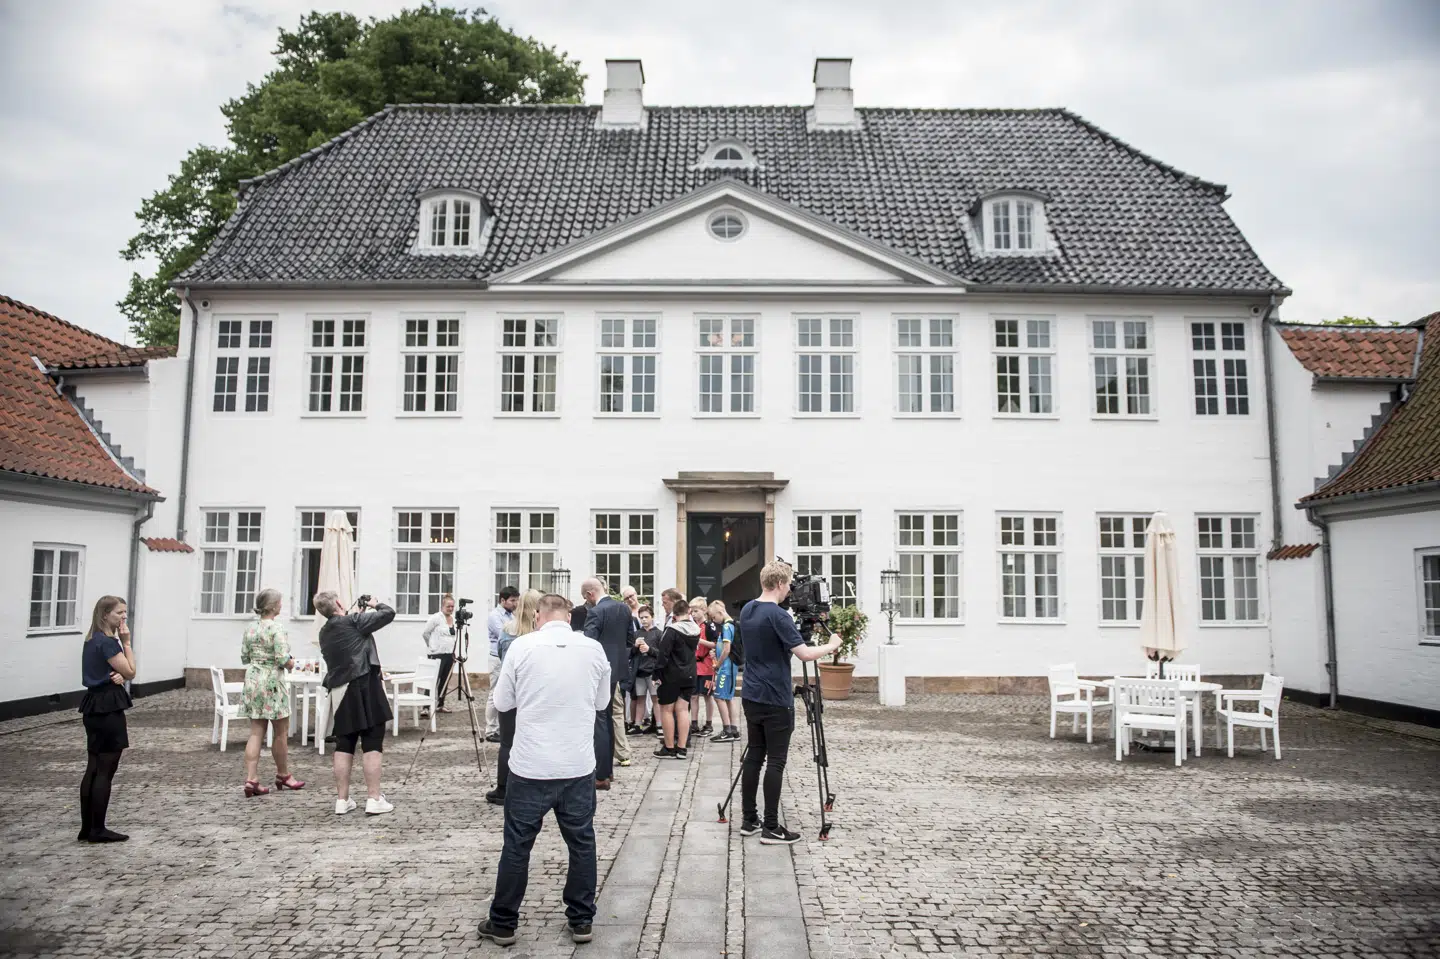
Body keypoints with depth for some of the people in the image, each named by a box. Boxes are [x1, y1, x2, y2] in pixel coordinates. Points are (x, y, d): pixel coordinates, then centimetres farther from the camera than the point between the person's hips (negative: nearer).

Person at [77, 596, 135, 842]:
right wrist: (126, 642, -8)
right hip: (108, 707, -10)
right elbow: (130, 672, -12)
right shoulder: (107, 642, -17)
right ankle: (98, 829, 3)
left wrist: (118, 676, -7)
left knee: (93, 769, 12)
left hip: (94, 705, 10)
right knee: (106, 770, -3)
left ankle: (87, 828, 17)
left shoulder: (93, 640, 14)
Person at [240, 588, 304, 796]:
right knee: (281, 732, 9)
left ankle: (251, 779, 0)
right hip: (272, 682, -6)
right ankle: (283, 776, 21)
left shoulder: (249, 628, 6)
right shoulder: (277, 627, -15)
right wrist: (291, 663, 1)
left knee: (256, 733, 7)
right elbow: (283, 659, -19)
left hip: (253, 680, 6)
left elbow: (244, 658, 11)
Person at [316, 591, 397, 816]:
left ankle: (342, 800, 12)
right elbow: (389, 613, -6)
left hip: (340, 691, 7)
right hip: (364, 687, -6)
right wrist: (374, 604, 12)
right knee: (372, 744, -3)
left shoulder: (325, 632, 11)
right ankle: (374, 799, -4)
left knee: (344, 745, 10)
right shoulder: (352, 622, -8)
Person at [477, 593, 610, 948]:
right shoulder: (594, 649, -1)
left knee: (516, 845, 10)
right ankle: (581, 921, 22)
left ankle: (503, 924, 22)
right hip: (579, 765, 2)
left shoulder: (522, 646, -7)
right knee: (582, 843, 13)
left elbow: (502, 702, 3)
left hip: (530, 766, -1)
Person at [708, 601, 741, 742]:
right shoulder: (730, 625, 12)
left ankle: (727, 731, -3)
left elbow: (726, 650, -20)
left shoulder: (726, 626, -16)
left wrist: (717, 665, -9)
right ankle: (734, 729, 16)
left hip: (725, 667, -10)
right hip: (730, 666, 10)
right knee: (729, 697, 12)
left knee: (719, 697, -5)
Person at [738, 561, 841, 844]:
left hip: (752, 696, 8)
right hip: (775, 700, -8)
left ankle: (748, 820, 16)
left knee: (754, 756, 11)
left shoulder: (747, 611, 8)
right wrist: (831, 646, -4)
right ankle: (771, 828, 1)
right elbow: (804, 653, -21)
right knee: (775, 762, -3)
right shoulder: (778, 616, -18)